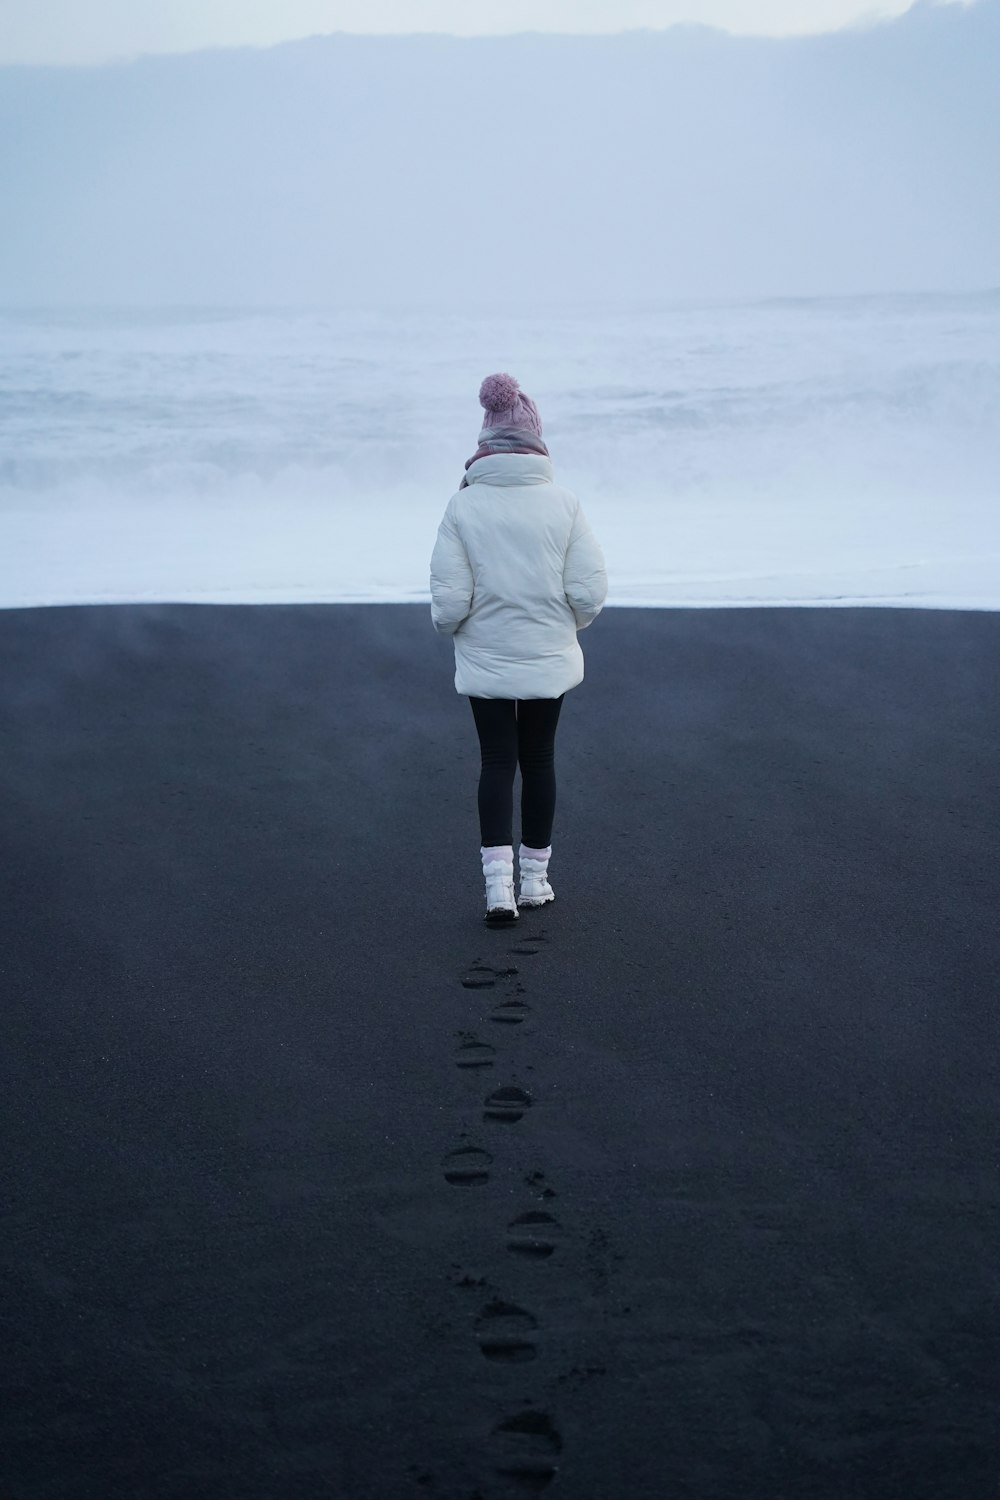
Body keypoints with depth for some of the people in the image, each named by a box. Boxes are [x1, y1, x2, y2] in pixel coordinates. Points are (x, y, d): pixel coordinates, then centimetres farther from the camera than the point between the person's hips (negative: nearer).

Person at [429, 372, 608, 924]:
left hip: (485, 661, -1)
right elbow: (590, 591, -10)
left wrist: (449, 625, 10)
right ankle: (535, 877, 25)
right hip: (548, 659, 1)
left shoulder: (463, 506, -11)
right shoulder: (562, 503, -9)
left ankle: (498, 884, -3)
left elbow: (449, 599, -12)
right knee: (538, 760, 15)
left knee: (497, 762, 8)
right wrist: (568, 623, 10)